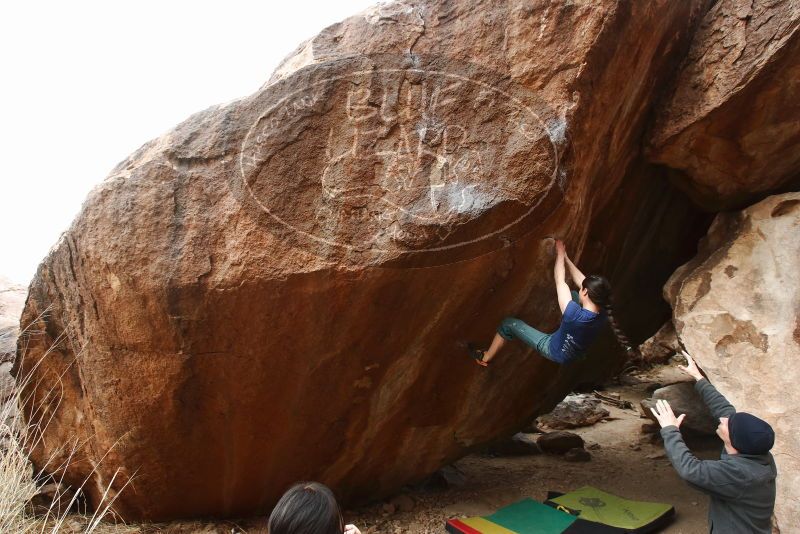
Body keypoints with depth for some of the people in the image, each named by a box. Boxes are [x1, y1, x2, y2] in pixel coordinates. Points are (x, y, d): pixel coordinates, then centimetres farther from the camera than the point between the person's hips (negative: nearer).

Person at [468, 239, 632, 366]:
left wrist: (560, 254, -16)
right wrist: (565, 257, -5)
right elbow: (582, 281, -11)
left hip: (555, 352, -6)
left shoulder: (575, 315, -42)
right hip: (576, 353, 6)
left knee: (509, 323, 3)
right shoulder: (602, 313, -23)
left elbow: (560, 282, -29)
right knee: (573, 294, 13)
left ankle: (485, 358, 23)